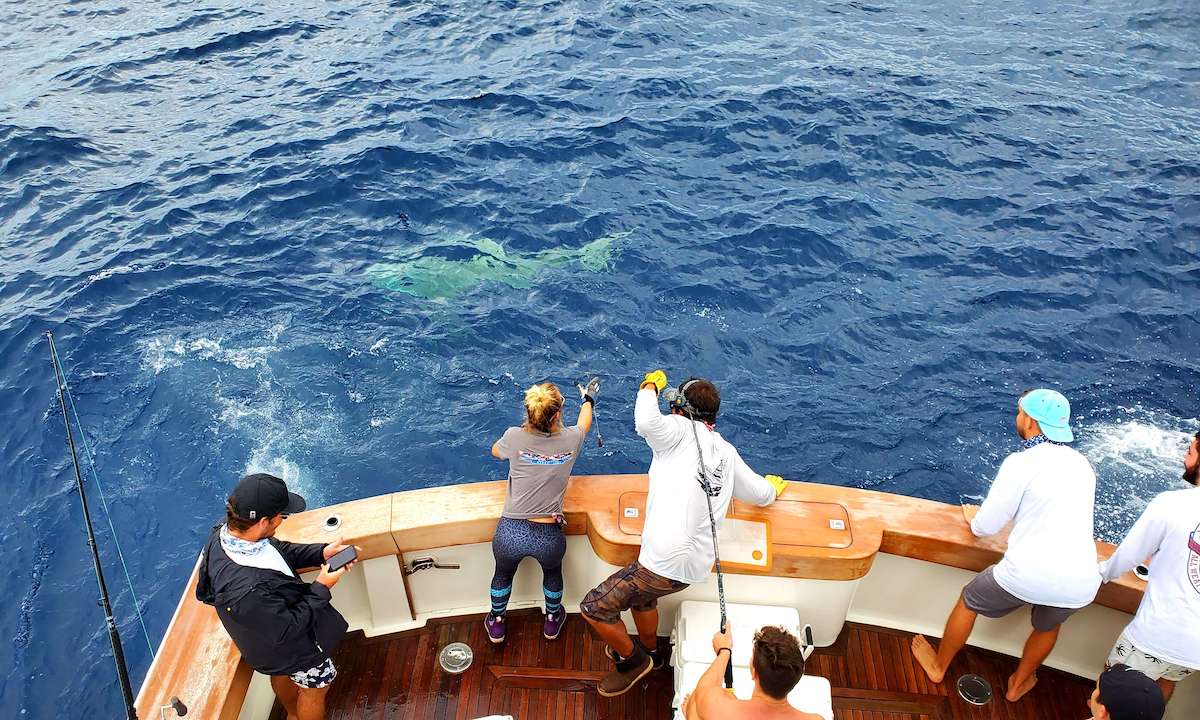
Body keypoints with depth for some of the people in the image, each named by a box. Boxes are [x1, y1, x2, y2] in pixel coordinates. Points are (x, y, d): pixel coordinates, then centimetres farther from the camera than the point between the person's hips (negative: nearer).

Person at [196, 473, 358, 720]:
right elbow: (287, 630, -31)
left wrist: (321, 552, -16)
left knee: (283, 674, 35)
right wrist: (321, 589, -23)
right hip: (292, 648, -8)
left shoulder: (227, 531, -24)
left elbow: (282, 551, -5)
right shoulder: (248, 591, -47)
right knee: (315, 687, 21)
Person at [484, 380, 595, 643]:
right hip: (549, 537, 1)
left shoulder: (515, 437, -13)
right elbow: (585, 422, 17)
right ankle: (552, 621, 56)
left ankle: (496, 624, 54)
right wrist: (588, 399, 37)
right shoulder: (570, 440, -9)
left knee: (503, 574, 33)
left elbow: (495, 451, 13)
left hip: (510, 534, 0)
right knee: (553, 572, 36)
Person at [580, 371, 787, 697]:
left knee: (593, 607, 6)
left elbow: (646, 422, -30)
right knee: (639, 593, 37)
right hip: (696, 567, 9)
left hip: (666, 563, -9)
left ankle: (632, 660, 25)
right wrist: (773, 485, 46)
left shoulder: (682, 431, -8)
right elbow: (762, 495, 21)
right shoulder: (727, 452, 12)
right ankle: (650, 651, 55)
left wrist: (651, 385, -8)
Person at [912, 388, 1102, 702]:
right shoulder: (1083, 464, 9)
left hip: (1029, 574, -5)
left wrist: (973, 517, 16)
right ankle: (1018, 684, 53)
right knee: (1047, 627, 36)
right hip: (1082, 583, 5)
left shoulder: (1022, 462, -10)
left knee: (968, 603, 23)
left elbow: (986, 527, -6)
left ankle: (938, 667, 40)